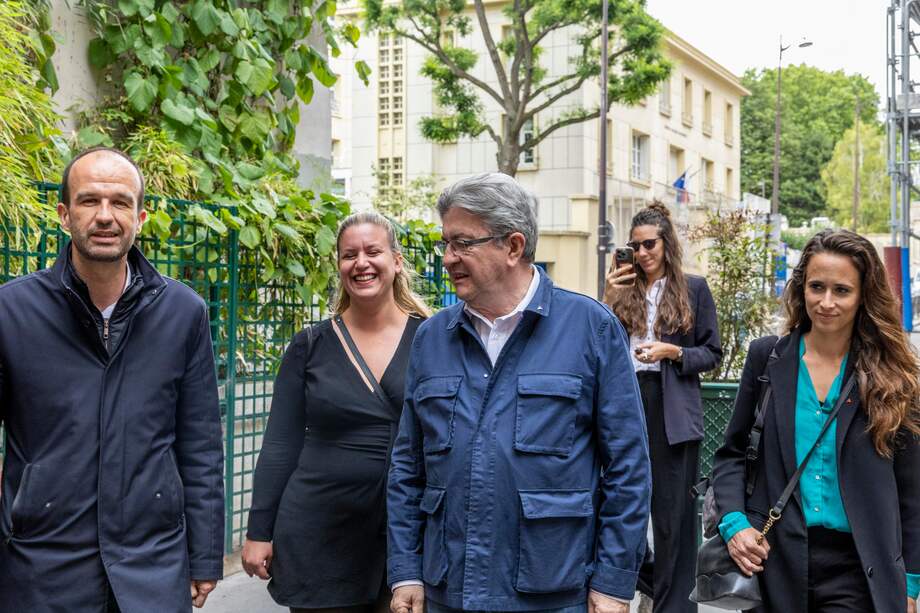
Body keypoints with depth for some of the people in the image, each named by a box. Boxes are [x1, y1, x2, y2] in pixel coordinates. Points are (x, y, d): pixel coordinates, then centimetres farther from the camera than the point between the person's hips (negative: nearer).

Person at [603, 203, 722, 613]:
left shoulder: (694, 289, 3)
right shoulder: (624, 290, 9)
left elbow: (712, 354, 4)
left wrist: (672, 352, -12)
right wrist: (609, 299, -7)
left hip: (672, 410, -3)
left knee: (672, 510, 0)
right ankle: (645, 579, 32)